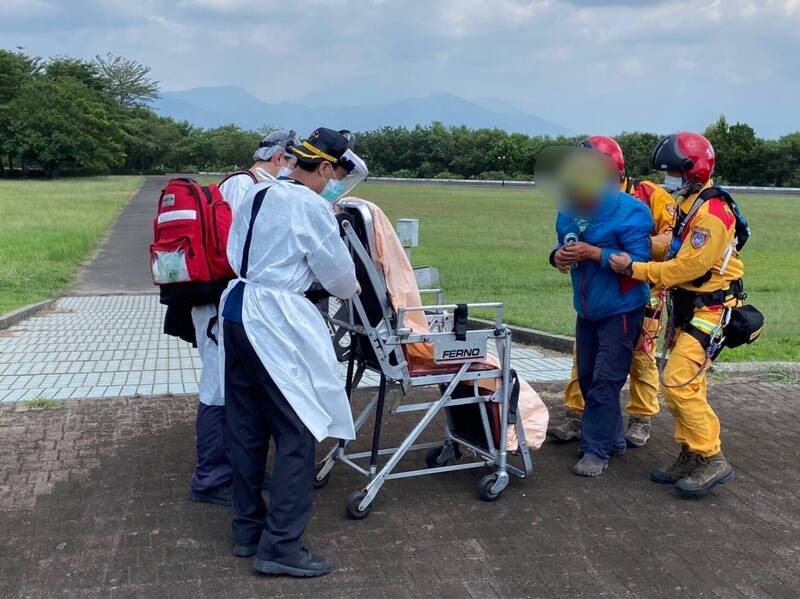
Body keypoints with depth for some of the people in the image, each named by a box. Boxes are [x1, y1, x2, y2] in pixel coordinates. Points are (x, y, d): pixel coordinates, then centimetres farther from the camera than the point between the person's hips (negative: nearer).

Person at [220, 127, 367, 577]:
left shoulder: (256, 195, 12)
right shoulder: (312, 208, -11)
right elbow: (337, 271, -3)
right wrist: (352, 288, 18)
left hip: (238, 312, 9)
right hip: (275, 322, -9)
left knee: (247, 428, 14)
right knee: (298, 431, -3)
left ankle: (248, 529, 25)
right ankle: (281, 546, -1)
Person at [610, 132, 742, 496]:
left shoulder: (711, 215, -21)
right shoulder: (689, 205, 10)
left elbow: (685, 267, -24)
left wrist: (634, 269, -19)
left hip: (708, 310, -10)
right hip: (687, 306, 10)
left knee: (679, 382, -14)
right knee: (683, 384, 12)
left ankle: (713, 460, -4)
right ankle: (690, 457, 22)